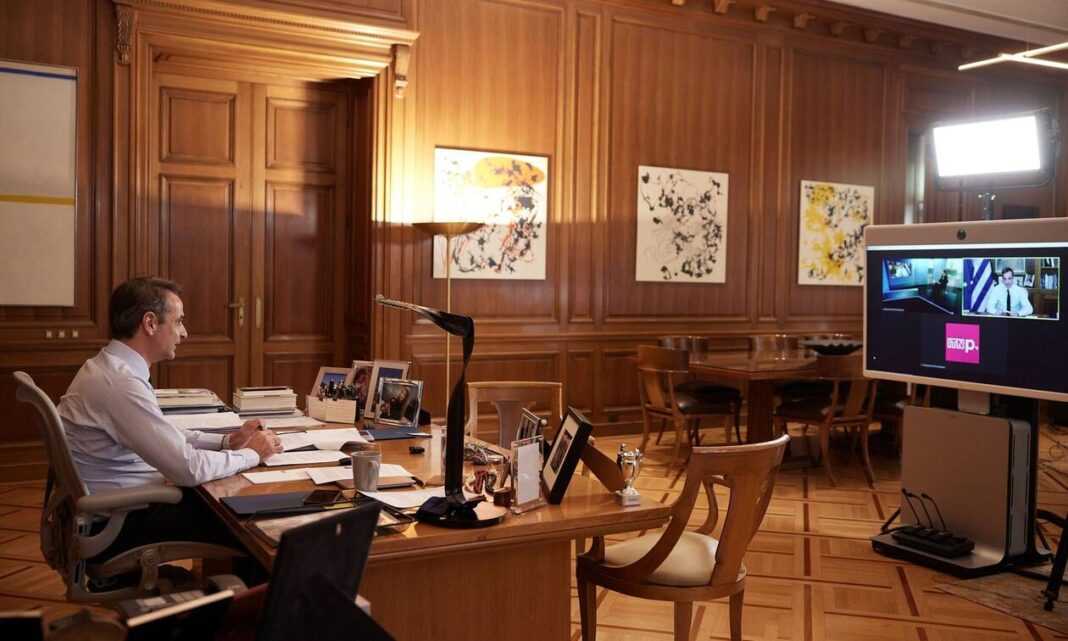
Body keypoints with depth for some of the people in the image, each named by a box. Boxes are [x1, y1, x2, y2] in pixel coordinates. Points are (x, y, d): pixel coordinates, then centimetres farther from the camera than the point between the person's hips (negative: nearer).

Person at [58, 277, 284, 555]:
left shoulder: (113, 367, 5)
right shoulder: (120, 383, -25)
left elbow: (166, 438, 15)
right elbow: (188, 468, -25)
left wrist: (227, 441, 3)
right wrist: (252, 454, -10)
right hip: (115, 524, -9)